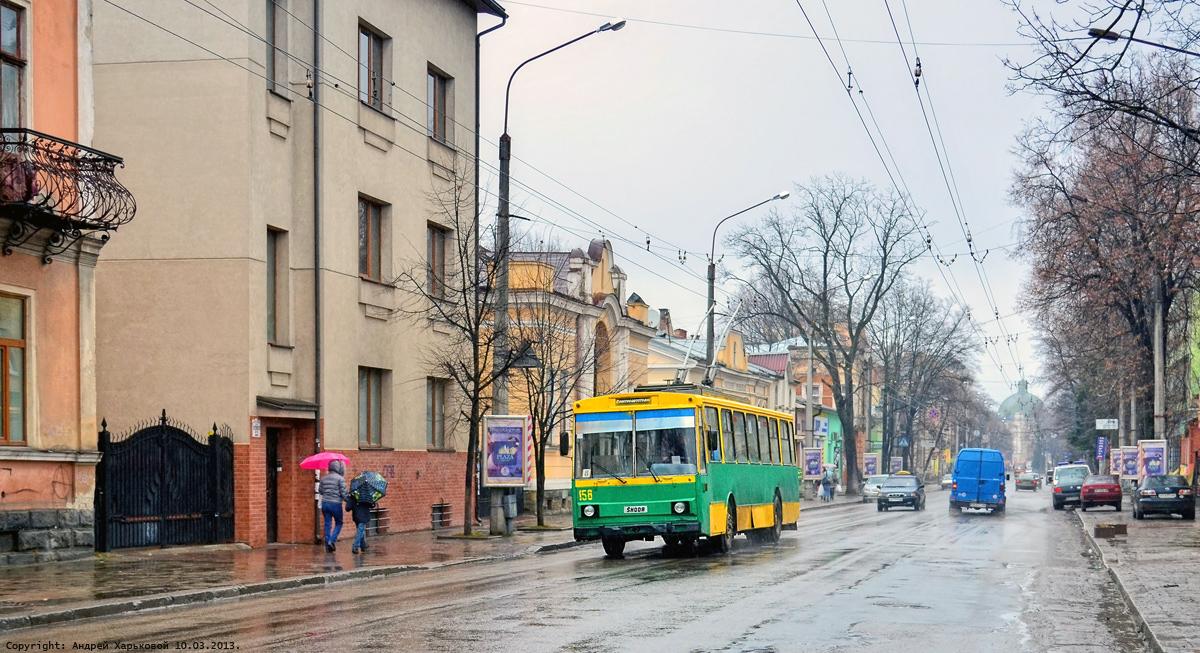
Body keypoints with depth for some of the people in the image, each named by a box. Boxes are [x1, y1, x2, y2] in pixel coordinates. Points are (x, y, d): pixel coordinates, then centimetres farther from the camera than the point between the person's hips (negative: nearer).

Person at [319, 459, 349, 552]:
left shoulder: (323, 478, 7)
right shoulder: (340, 478, -10)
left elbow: (321, 491, 14)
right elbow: (343, 493, -12)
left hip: (325, 504, 5)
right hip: (335, 504, -5)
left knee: (327, 524, 10)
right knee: (339, 523, 12)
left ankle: (327, 546, 9)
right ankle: (332, 540, -5)